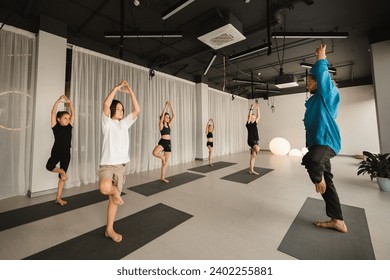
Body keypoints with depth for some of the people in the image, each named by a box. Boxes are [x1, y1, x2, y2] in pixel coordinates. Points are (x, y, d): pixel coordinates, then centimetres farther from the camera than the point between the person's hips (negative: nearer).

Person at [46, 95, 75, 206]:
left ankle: (58, 198, 18)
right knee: (49, 166, -34)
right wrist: (58, 101, -16)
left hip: (66, 152, 2)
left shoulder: (69, 126, 4)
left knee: (62, 176, 8)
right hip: (56, 151, -2)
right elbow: (53, 112, -11)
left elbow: (73, 113, 0)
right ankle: (62, 171, -3)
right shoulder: (55, 126, -3)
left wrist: (69, 102, -9)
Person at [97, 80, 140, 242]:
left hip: (121, 165, 5)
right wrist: (116, 88, -10)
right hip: (107, 164, -4)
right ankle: (114, 191, 1)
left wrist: (130, 92, 3)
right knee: (105, 188, -35)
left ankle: (109, 229, 27)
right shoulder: (107, 122, -1)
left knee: (114, 199, 11)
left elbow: (137, 110, 7)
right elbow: (106, 105, -18)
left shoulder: (124, 123, 13)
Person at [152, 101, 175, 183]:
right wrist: (166, 106, -11)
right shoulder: (161, 125, -3)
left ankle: (162, 177, 19)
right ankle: (162, 157, -1)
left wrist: (170, 107, 3)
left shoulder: (169, 124, 12)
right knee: (154, 152, -36)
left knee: (165, 161, 8)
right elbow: (163, 114, -14)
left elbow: (173, 116, 8)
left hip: (168, 143, 5)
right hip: (162, 142, -5)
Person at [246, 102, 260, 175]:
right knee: (257, 148, -37)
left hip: (256, 141, 7)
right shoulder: (248, 124, -5)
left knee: (253, 156, 9)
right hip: (251, 141, -7)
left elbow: (258, 117, 13)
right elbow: (249, 116, -16)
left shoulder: (255, 124, 13)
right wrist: (252, 108, -16)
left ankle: (251, 170, 16)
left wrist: (258, 109, 9)